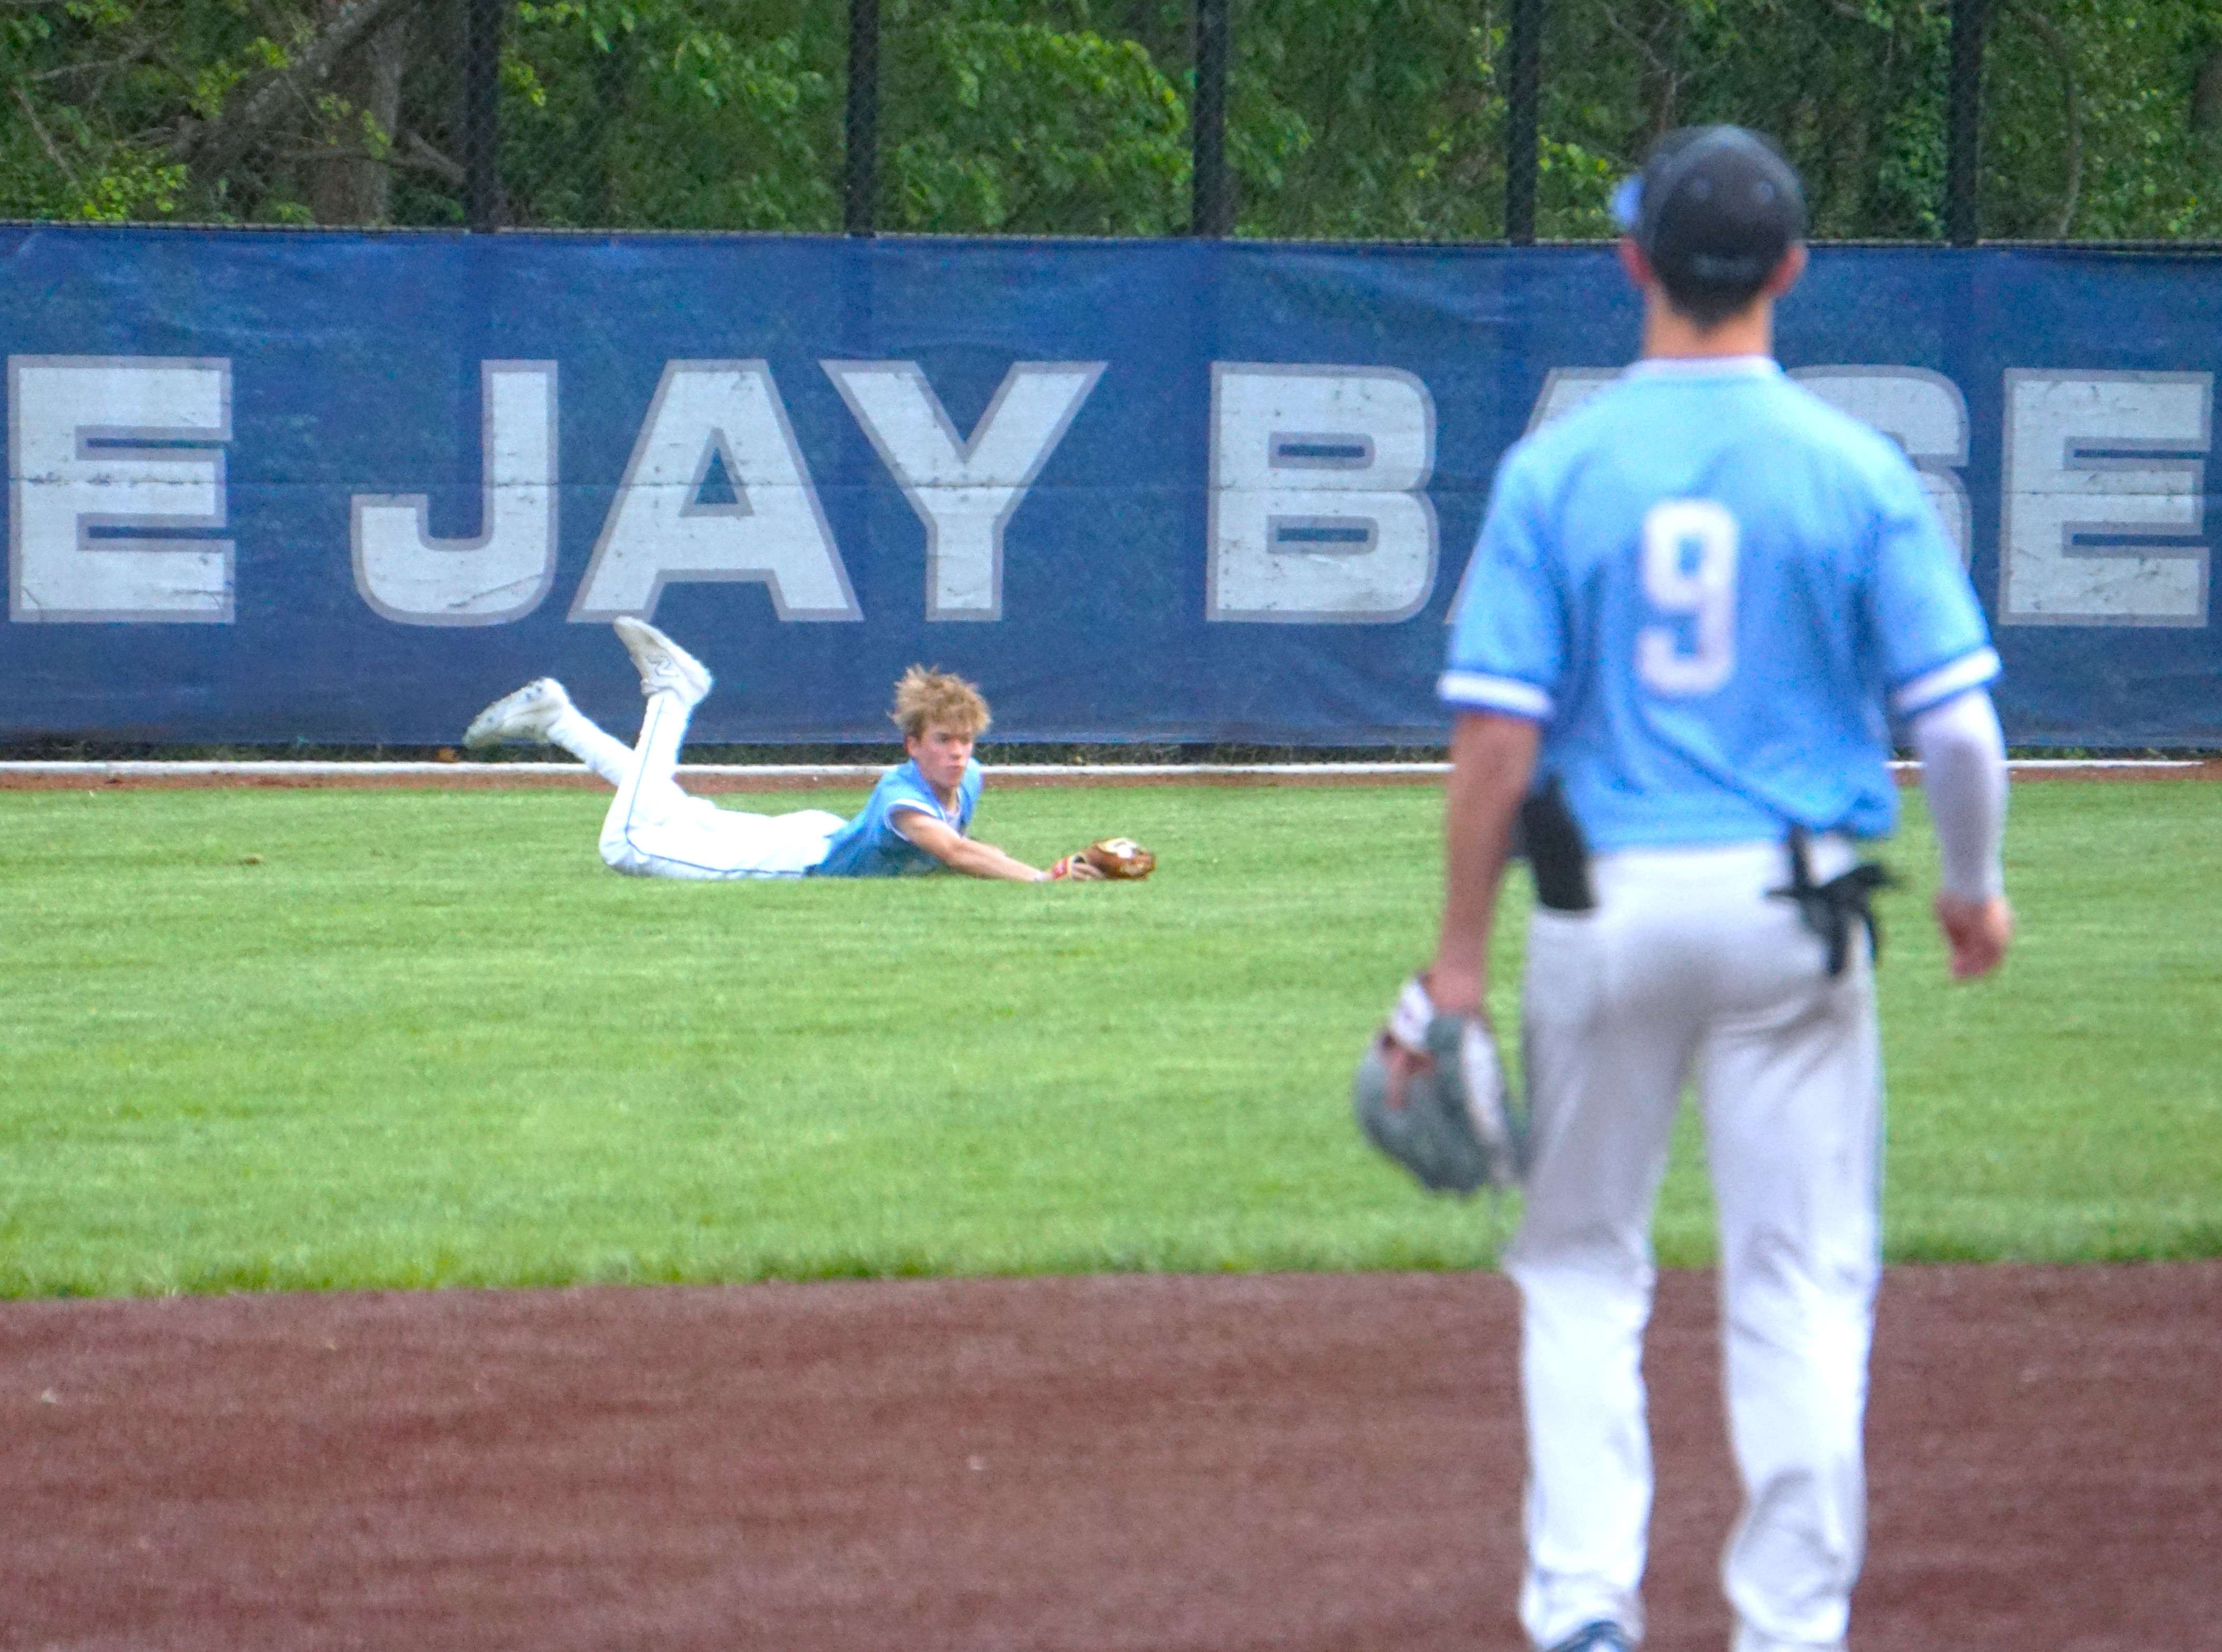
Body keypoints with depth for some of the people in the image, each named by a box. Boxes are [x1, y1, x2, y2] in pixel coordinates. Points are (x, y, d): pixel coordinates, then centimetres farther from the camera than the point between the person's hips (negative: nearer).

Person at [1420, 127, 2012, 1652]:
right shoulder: (1856, 471, -5)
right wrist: (1975, 889, 11)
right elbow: (1958, 722, -7)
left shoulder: (1555, 469, -5)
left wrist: (1462, 953, -2)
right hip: (1793, 904, 0)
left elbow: (1496, 733, -8)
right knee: (1801, 1282, 7)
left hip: (1606, 899, 0)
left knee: (1581, 1269, 13)